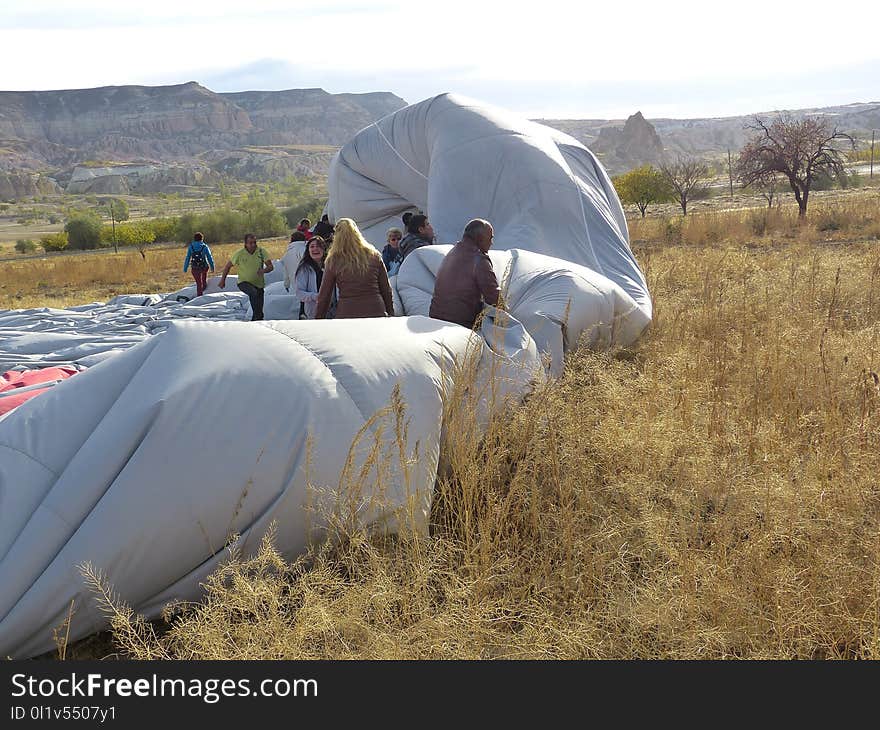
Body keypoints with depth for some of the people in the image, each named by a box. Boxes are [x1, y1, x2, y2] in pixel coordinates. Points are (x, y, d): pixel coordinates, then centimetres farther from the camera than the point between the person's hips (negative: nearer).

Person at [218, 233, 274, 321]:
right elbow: (228, 266, 2)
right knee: (254, 293, -36)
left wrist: (264, 270, -36)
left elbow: (271, 266, -14)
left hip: (259, 284, 3)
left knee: (259, 313, 3)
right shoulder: (239, 253, -11)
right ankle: (257, 317, -34)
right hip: (244, 282, -3)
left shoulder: (261, 251, -9)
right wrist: (222, 280, 5)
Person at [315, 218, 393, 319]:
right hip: (376, 312, 2)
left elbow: (324, 296, 5)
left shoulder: (333, 261, 0)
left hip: (346, 315, -2)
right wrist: (391, 315, 20)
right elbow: (386, 290, 10)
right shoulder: (374, 256, 6)